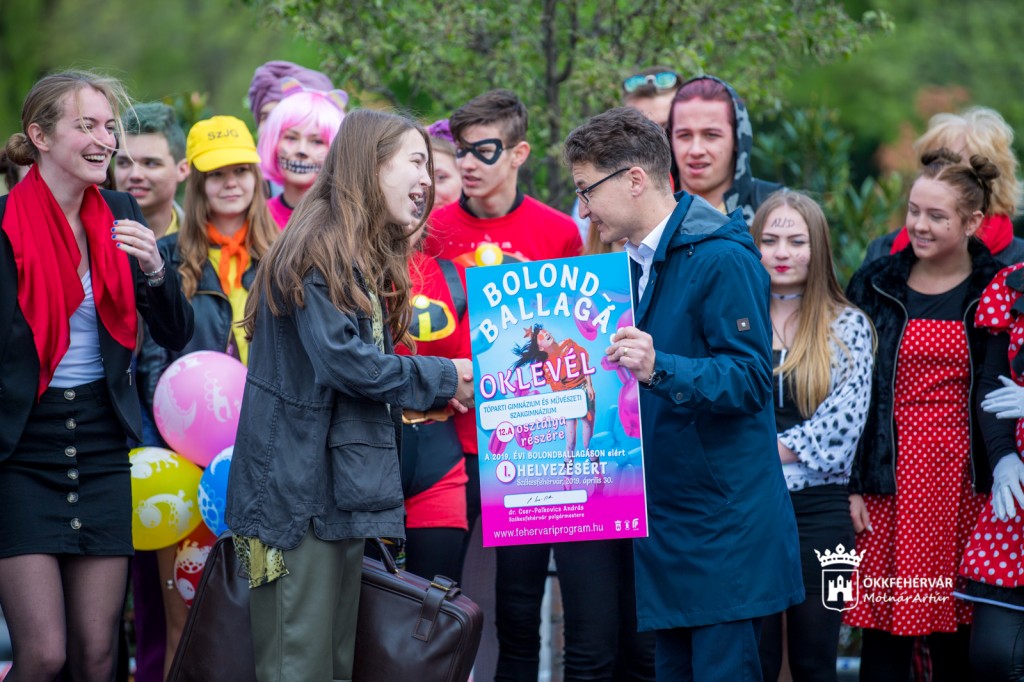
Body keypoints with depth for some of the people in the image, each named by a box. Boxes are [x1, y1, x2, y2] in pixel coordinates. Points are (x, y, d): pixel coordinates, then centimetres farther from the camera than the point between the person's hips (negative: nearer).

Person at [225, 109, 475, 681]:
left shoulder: (366, 258, 20)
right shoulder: (319, 247, -11)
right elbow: (342, 360, -20)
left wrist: (435, 396, 5)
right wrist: (445, 378, -10)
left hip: (342, 486, 10)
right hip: (302, 490, -10)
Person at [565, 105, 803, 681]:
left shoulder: (722, 259, -13)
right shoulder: (636, 264, 16)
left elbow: (750, 377, -20)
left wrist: (661, 370, -32)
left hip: (725, 524, -9)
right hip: (664, 521, 9)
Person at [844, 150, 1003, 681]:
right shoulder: (873, 286, 4)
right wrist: (853, 485, -2)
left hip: (965, 477, 0)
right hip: (892, 478, 0)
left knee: (957, 636, 5)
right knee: (888, 631, -1)